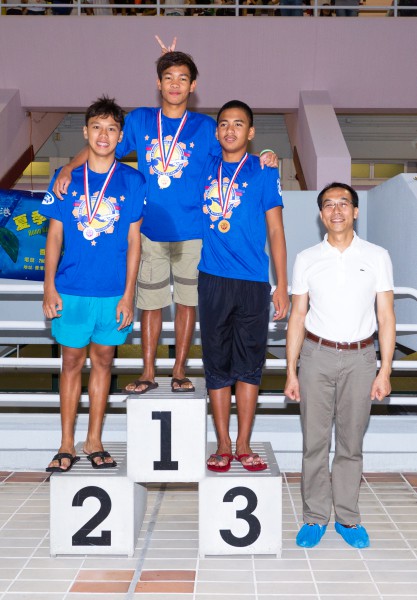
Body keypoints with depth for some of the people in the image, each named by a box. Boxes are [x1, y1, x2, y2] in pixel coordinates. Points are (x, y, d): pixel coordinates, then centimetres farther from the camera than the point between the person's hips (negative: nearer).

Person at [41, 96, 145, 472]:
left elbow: (133, 240, 1)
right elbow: (55, 236, 4)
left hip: (113, 292, 0)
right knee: (72, 361, 7)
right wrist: (49, 286, -2)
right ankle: (67, 445, 17)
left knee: (103, 360, 10)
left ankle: (94, 442, 21)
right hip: (71, 289, 0)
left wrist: (128, 294, -3)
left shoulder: (132, 181, 0)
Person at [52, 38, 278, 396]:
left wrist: (263, 161, -17)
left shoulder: (205, 126, 0)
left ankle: (180, 370, 24)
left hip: (192, 231, 0)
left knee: (188, 300, 9)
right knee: (151, 302, 8)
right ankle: (148, 372, 22)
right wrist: (68, 168, -14)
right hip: (151, 230, 0)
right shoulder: (138, 121, 1)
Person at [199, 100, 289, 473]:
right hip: (213, 278, 2)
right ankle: (223, 445, 15)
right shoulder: (205, 169, 8)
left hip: (253, 281, -1)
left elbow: (276, 231, 4)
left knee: (250, 362, 4)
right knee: (217, 362, 5)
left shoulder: (264, 172, 4)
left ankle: (244, 445, 14)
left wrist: (282, 285, -1)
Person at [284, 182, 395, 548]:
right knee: (315, 441, 5)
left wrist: (385, 371, -5)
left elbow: (386, 316, 1)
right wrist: (291, 372, 2)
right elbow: (297, 317, 6)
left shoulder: (377, 256, 1)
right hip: (316, 355, 1)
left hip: (359, 357, 0)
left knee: (351, 442, 8)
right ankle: (315, 517, 18)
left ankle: (348, 517, 21)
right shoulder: (307, 259, 4)